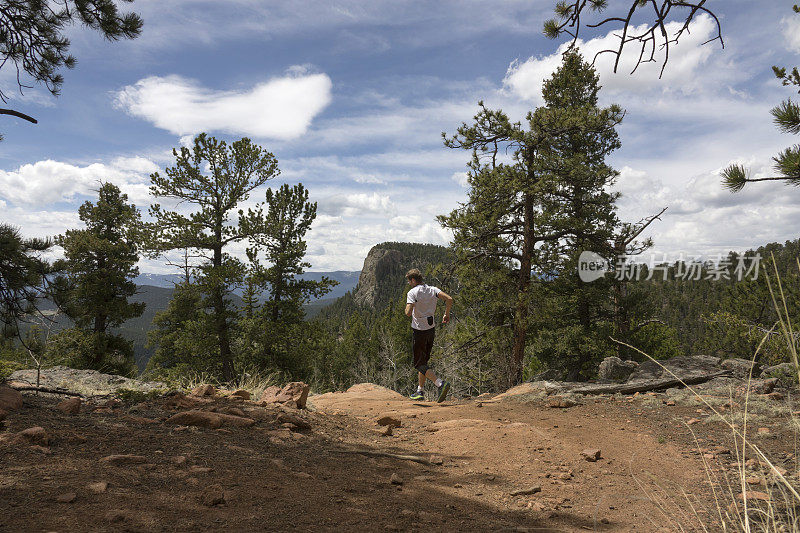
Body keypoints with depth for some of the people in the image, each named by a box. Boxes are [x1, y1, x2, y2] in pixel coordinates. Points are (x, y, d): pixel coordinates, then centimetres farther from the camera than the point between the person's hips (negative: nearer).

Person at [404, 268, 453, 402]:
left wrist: (407, 309, -1)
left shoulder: (412, 292, -13)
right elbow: (449, 299, -8)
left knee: (419, 364, -1)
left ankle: (440, 384, -19)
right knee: (423, 361, 18)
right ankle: (420, 391, 24)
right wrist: (447, 314, 5)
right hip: (431, 329, 7)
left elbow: (408, 312, -24)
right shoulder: (433, 290, 4)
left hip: (419, 331, -7)